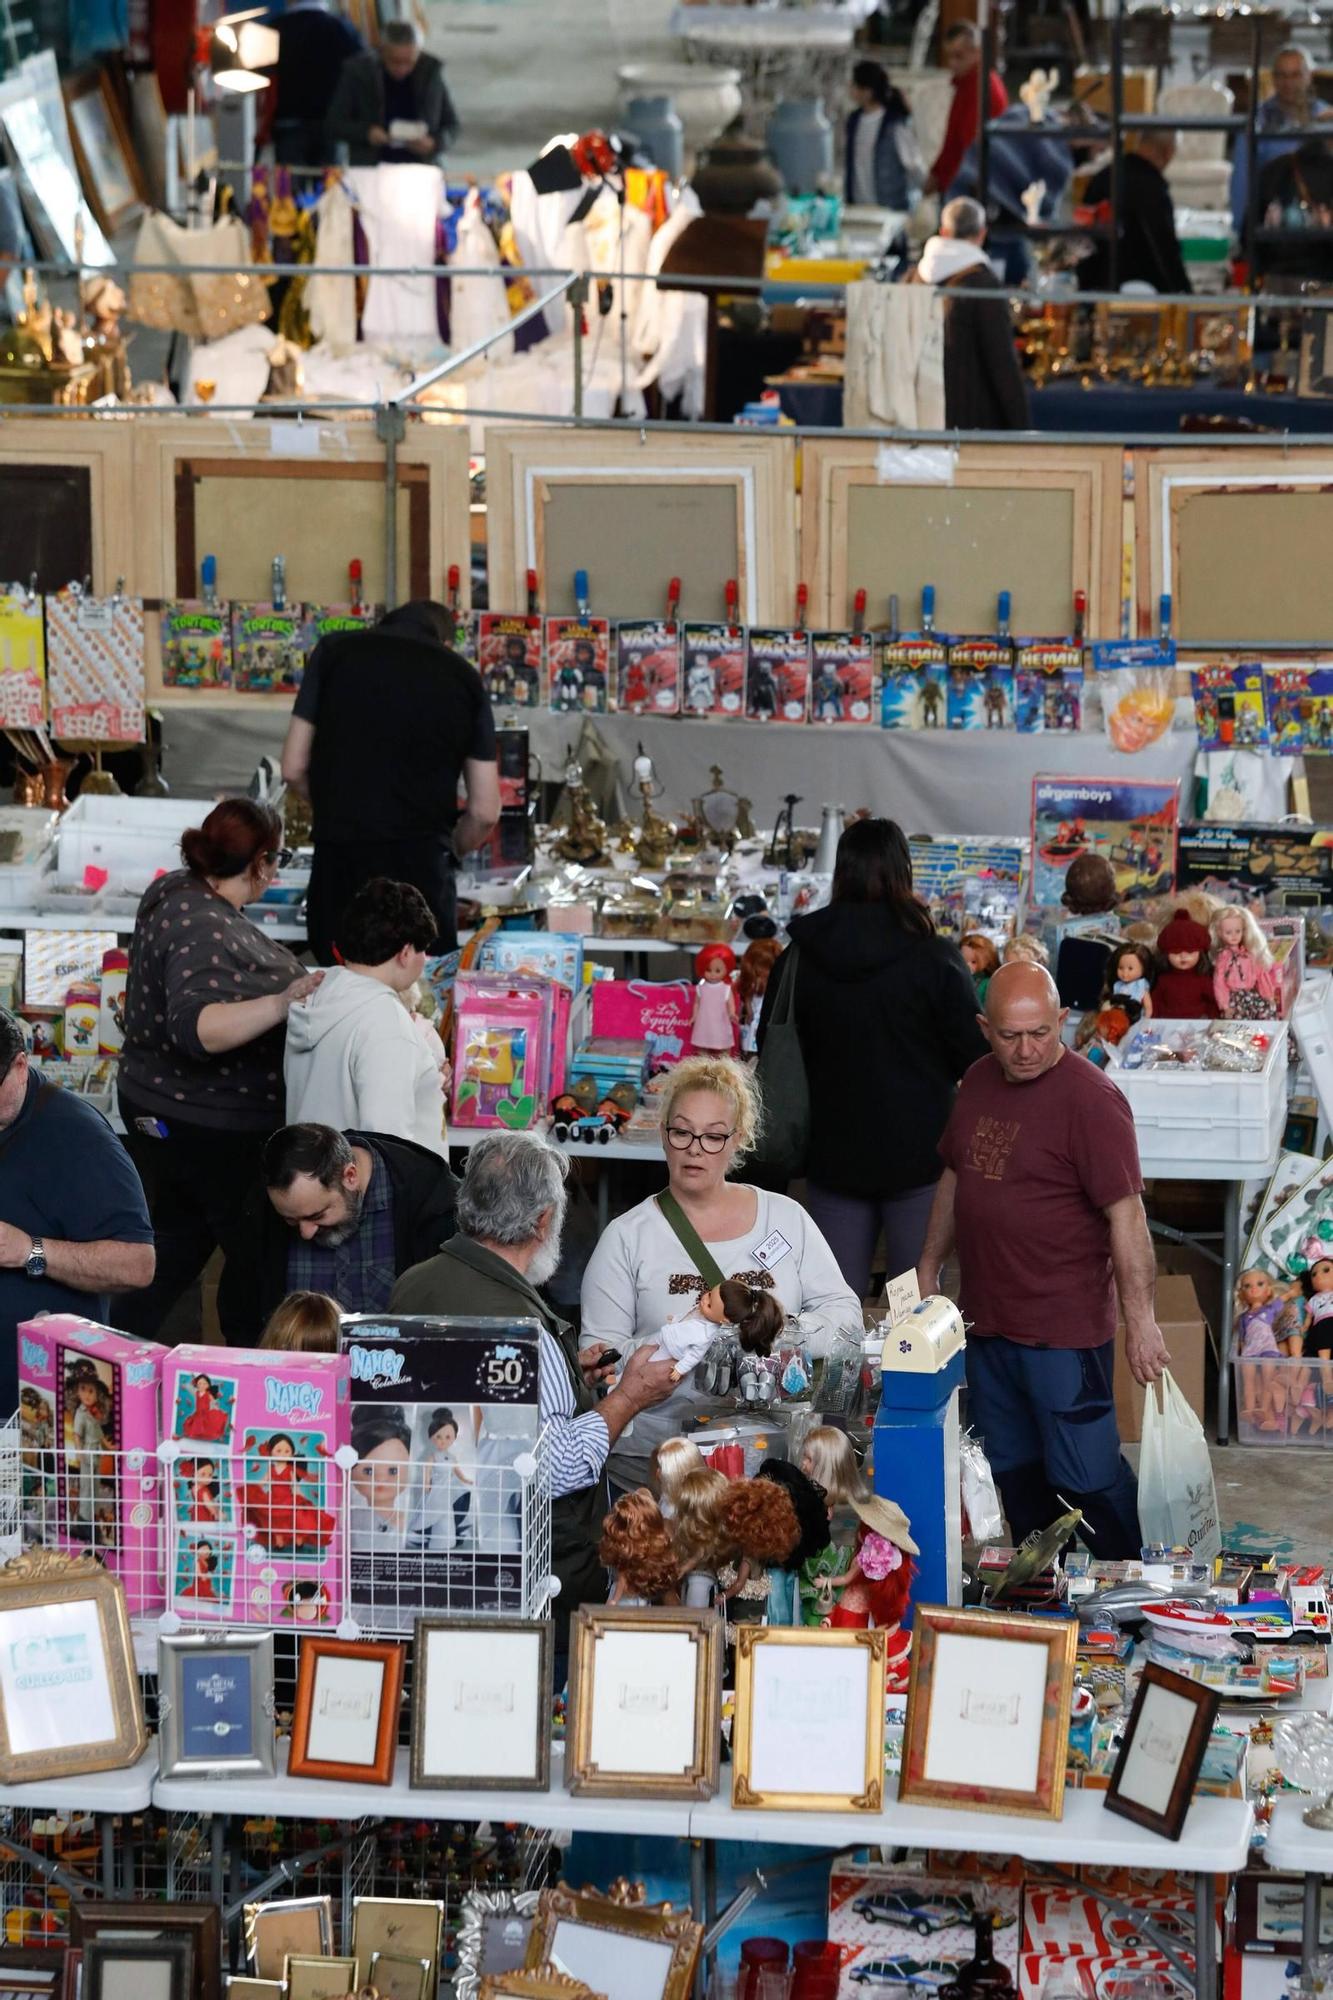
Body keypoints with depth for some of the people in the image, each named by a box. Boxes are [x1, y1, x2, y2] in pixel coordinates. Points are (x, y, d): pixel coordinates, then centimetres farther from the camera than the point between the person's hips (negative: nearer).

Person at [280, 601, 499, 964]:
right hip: (421, 864, 0)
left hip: (340, 860, 0)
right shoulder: (463, 676, 9)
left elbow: (294, 769, 7)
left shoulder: (334, 650, 8)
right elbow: (485, 812, 7)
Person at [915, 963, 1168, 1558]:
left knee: (1087, 1475, -5)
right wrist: (929, 1268, 22)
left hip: (1064, 1326, -7)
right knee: (1012, 1468, 16)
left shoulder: (1089, 1100, -17)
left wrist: (1140, 1319, -21)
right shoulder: (979, 1082, 7)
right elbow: (955, 1176, 21)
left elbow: (1126, 1214, -19)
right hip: (987, 1318, 8)